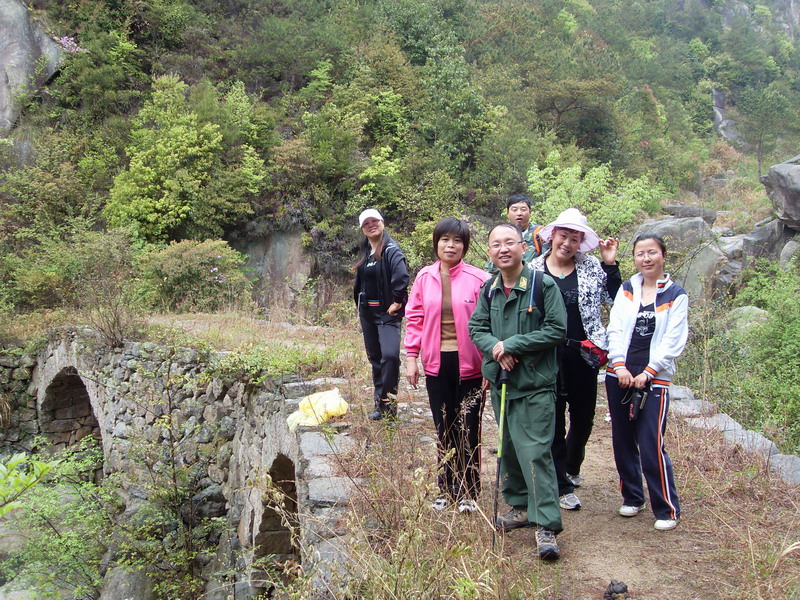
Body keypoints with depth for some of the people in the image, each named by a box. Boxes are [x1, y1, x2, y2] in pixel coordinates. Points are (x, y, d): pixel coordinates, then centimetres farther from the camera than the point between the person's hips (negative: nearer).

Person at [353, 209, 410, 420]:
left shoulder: (390, 249, -13)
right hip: (367, 312, 8)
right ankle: (380, 403, 21)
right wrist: (359, 304, 17)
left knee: (390, 355, -21)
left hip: (387, 313, -8)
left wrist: (397, 302, -22)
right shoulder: (364, 250, 12)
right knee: (374, 357, 12)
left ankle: (388, 401, -8)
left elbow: (402, 276, -28)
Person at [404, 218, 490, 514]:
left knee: (468, 430, 7)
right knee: (444, 429, 13)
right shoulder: (424, 277, 4)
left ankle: (468, 493, 21)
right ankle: (447, 490, 25)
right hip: (436, 364, 3)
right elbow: (415, 318, 7)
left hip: (469, 364, -3)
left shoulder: (478, 278, -7)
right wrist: (411, 356, 3)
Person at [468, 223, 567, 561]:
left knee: (535, 452, -10)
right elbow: (476, 328, 8)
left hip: (535, 384, -6)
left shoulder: (543, 285, -10)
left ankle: (546, 526, -5)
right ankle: (520, 507, 32)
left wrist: (512, 345, -16)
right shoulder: (489, 289, 7)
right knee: (508, 449, 16)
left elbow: (557, 330, -14)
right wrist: (495, 348, -14)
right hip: (500, 381, 6)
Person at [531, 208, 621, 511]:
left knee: (583, 418, 15)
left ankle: (571, 469, 41)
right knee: (554, 421, 5)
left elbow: (615, 299, 1)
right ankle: (563, 487, 17)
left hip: (583, 355, 2)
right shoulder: (533, 270, -1)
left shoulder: (592, 268, 4)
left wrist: (610, 264, -4)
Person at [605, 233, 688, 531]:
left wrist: (647, 373, -10)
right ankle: (632, 497, 25)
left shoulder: (676, 295, 3)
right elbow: (615, 329, 3)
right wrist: (619, 365, -10)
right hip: (620, 375, 4)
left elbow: (673, 341, -3)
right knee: (622, 441, 9)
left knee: (652, 445, -9)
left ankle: (667, 509, 4)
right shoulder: (626, 289, 10)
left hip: (654, 379, -3)